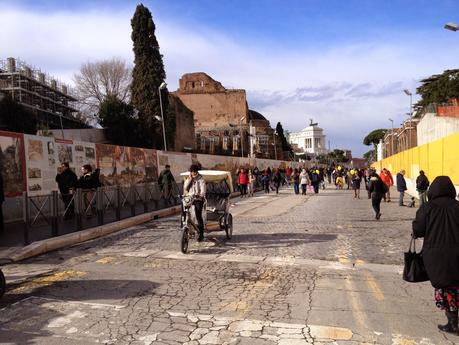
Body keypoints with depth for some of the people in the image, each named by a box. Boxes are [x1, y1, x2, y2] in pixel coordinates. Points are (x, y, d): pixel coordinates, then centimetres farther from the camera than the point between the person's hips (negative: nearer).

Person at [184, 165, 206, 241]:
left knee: (198, 216, -12)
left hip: (198, 199, -5)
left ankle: (201, 234, -3)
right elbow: (185, 188, 1)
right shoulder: (188, 179, 12)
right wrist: (189, 180, -7)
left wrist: (201, 195, -38)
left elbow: (203, 188, -18)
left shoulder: (200, 179, -3)